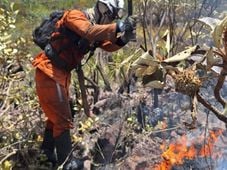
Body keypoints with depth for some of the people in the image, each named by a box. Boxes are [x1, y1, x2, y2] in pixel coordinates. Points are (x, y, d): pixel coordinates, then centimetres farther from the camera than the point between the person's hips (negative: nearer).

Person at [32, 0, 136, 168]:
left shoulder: (96, 27, 10)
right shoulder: (75, 15, -16)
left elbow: (108, 46, 0)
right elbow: (89, 32, -35)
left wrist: (123, 39, -18)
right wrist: (117, 27, -37)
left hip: (62, 73, 10)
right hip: (49, 71, -10)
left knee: (57, 114, 22)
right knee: (63, 119, -10)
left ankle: (47, 153, 39)